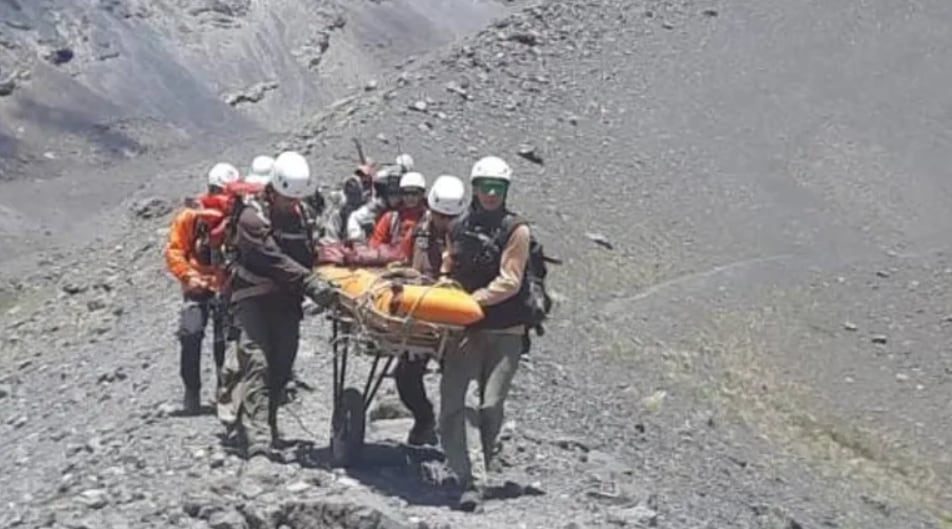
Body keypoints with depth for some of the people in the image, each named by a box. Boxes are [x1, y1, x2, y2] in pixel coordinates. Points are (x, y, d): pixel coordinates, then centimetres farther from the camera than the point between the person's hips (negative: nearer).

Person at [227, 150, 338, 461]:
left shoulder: (299, 215, 12)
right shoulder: (253, 217, -13)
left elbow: (308, 254, 16)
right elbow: (276, 260, -25)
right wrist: (311, 285, -35)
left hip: (286, 300, 7)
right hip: (253, 298, -7)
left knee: (281, 369, 7)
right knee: (257, 365, -18)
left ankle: (267, 427, 27)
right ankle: (257, 442, -28)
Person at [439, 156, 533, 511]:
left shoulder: (515, 230, -2)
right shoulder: (458, 228, 11)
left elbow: (509, 282, -8)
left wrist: (472, 300, -16)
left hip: (504, 331, -3)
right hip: (465, 329, 3)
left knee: (490, 406, -5)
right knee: (453, 403, -12)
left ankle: (477, 468, 14)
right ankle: (472, 479, -16)